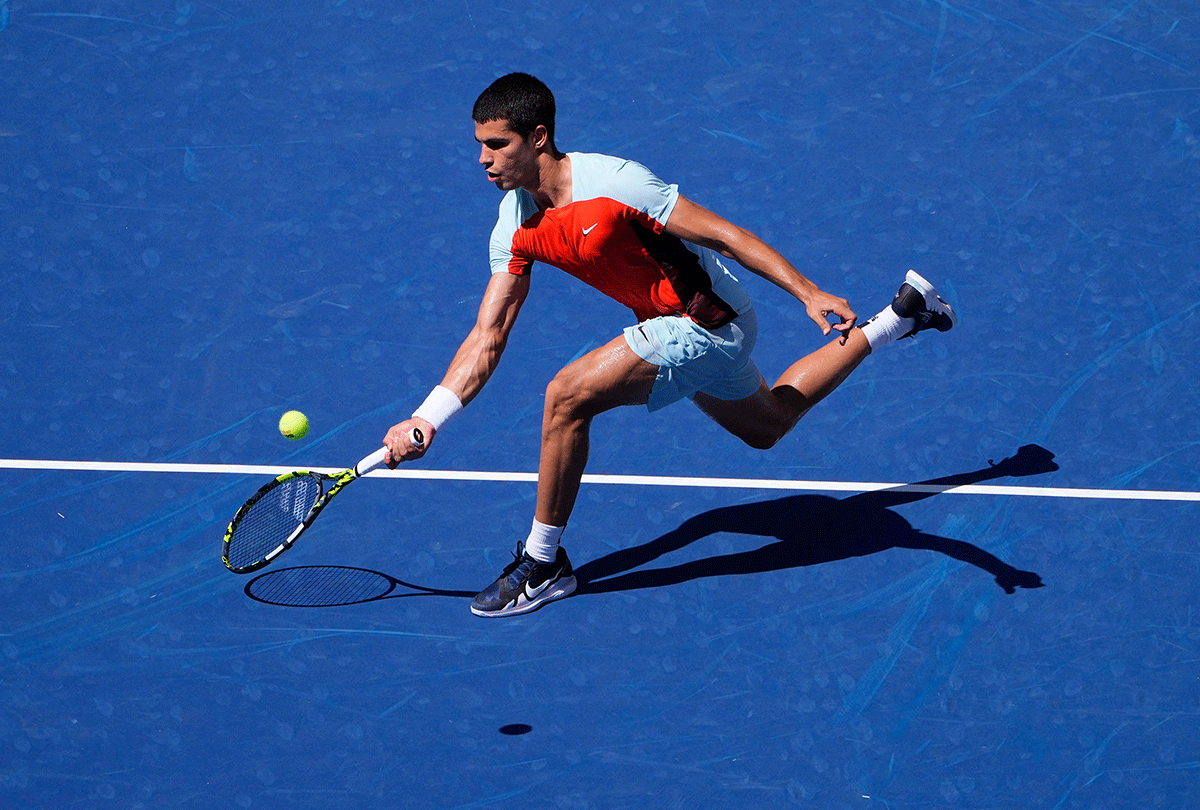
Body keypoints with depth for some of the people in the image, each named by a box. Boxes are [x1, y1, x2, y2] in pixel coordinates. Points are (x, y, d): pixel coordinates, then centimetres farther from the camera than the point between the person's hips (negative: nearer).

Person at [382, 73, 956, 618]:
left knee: (568, 395, -22)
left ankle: (544, 564, -6)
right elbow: (488, 337, -3)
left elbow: (721, 235, -23)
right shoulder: (515, 231, -4)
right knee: (768, 427, 30)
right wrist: (425, 421, -12)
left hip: (709, 322, -9)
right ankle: (899, 316, 43)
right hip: (677, 326, 9)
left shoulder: (612, 182, -27)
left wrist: (809, 294, -26)